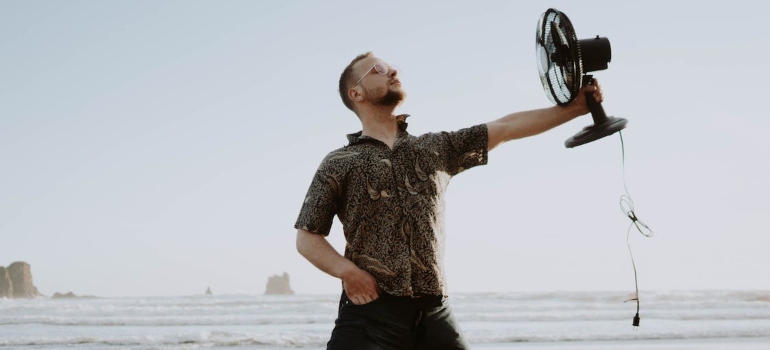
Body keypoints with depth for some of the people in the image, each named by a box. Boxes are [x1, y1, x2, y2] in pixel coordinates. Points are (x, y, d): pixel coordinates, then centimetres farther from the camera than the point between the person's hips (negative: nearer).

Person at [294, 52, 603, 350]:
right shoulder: (339, 164, 8)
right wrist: (347, 272, -12)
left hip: (434, 314, 3)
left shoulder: (437, 149, 18)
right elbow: (307, 238, 6)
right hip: (370, 311, -3)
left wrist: (575, 108, 10)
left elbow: (507, 127, 16)